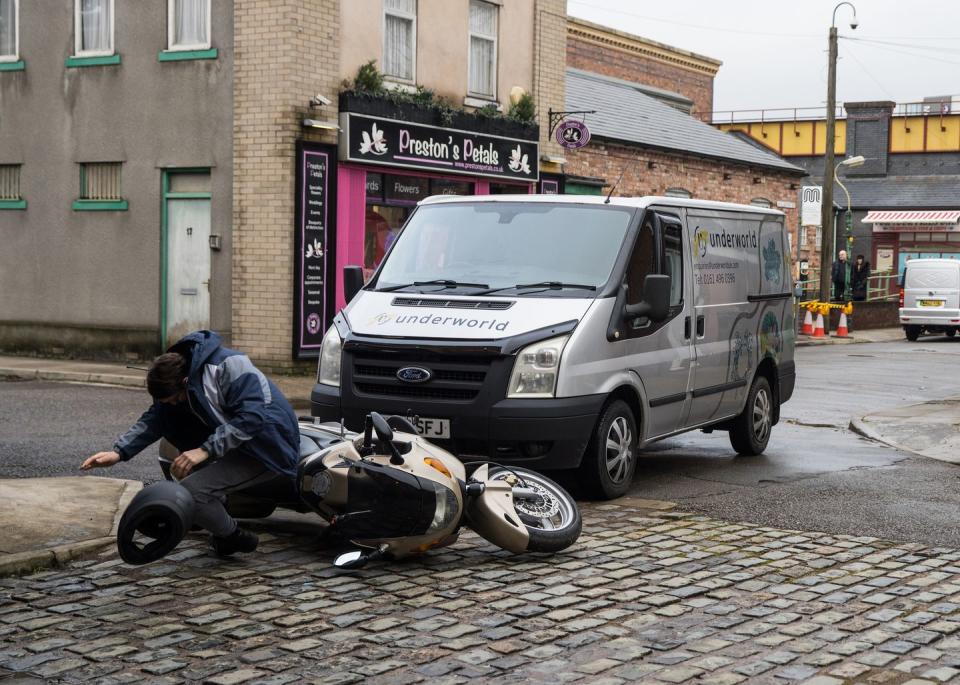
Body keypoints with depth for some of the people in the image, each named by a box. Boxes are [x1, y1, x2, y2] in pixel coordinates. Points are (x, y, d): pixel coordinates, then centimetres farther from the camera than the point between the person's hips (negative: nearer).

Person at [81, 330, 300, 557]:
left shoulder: (230, 366, -23)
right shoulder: (178, 376, 3)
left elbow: (252, 417, -31)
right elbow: (155, 418, 5)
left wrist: (206, 450, -34)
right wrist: (119, 452, -7)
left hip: (267, 450, -10)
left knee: (190, 491, -21)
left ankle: (233, 537, 4)